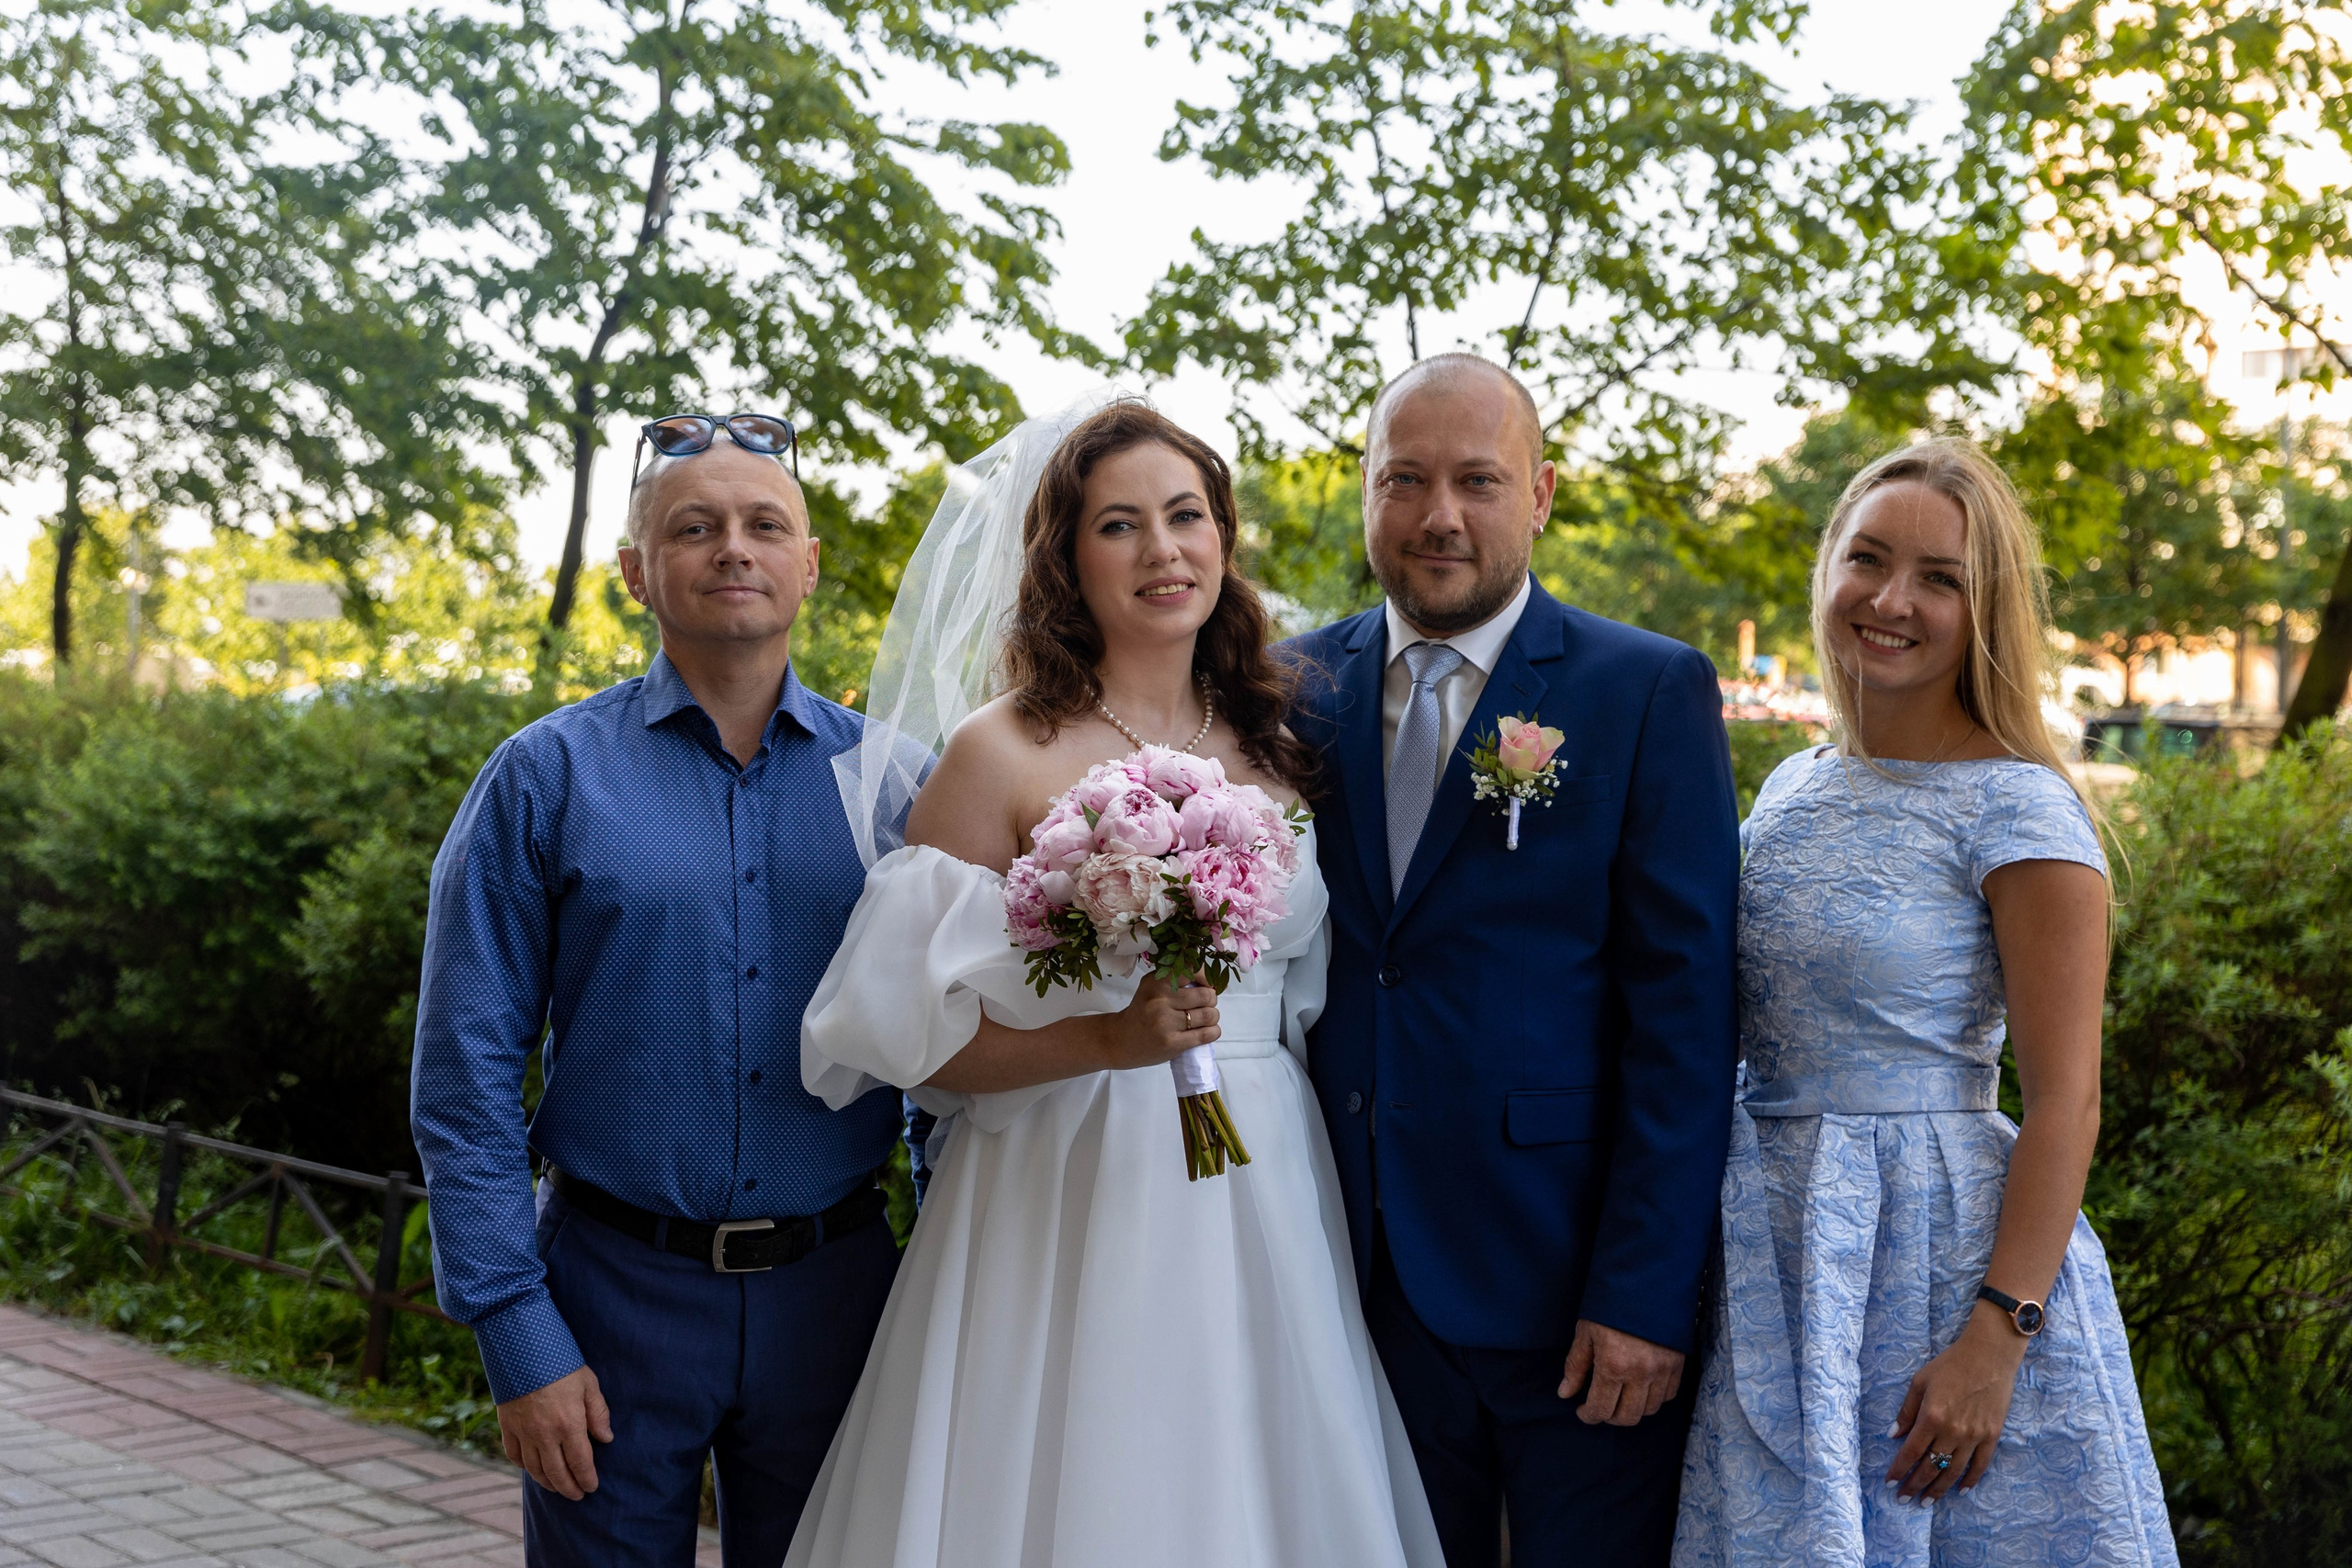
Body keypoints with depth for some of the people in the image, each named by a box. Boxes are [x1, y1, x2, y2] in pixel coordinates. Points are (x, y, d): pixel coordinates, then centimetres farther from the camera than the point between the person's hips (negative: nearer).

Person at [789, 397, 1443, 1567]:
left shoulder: (1277, 754, 9)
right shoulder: (1000, 755, -6)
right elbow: (917, 1039, -9)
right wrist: (1110, 1039, -19)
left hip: (1262, 1212, 5)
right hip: (1068, 1216, -4)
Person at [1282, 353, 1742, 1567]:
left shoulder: (1650, 693, -4)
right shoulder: (1301, 689, 6)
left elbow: (1684, 1013, -9)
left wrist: (1646, 1291, -14)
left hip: (1565, 1274, -3)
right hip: (1368, 1275, 3)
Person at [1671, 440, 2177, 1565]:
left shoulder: (2016, 808, -11)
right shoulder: (1791, 789, 9)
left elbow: (2064, 1107, -14)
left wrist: (1996, 1340, -21)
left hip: (1947, 1250, -6)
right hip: (1779, 1268, 6)